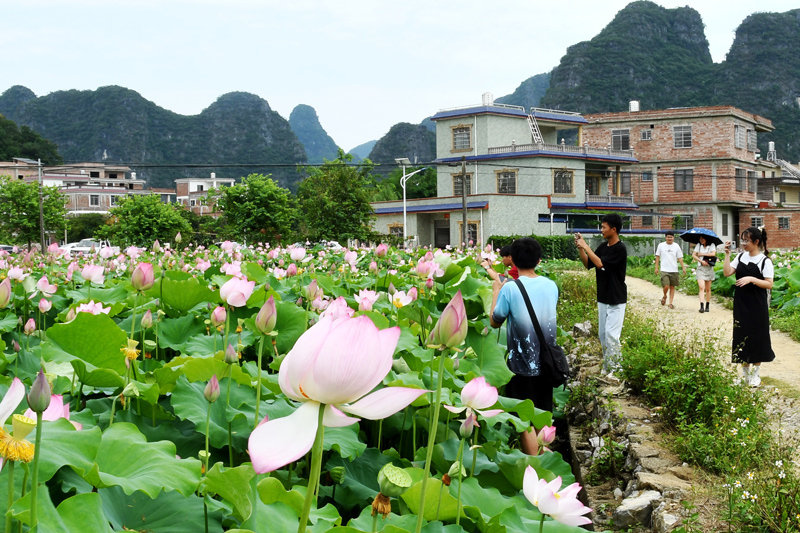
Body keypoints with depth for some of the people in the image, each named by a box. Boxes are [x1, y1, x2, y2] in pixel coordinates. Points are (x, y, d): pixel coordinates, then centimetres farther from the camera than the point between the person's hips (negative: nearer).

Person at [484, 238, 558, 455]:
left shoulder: (510, 288, -16)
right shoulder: (551, 286, -1)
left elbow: (495, 322, -5)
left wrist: (496, 290, 8)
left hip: (522, 365, -5)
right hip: (546, 362, 5)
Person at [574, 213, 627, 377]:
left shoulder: (620, 249, -18)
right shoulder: (603, 246, 6)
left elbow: (600, 263, -25)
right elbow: (588, 264, 11)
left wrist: (586, 246, -18)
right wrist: (580, 248, -2)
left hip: (616, 300, -8)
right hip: (602, 298, 8)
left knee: (611, 334, -11)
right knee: (602, 334, 11)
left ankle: (614, 370, -4)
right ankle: (607, 366, 21)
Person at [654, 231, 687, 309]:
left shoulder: (676, 246, 4)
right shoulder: (661, 245, 2)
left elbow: (680, 258, 6)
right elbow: (657, 257, 8)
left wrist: (683, 268, -3)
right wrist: (656, 267, 4)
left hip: (674, 270, 2)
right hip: (664, 270, -2)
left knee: (672, 287, 6)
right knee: (666, 286, -13)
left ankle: (670, 303, 13)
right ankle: (664, 296, 18)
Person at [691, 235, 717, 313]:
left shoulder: (712, 245, 2)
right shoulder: (699, 245, 9)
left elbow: (713, 254, -14)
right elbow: (693, 255, 2)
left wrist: (702, 254, -7)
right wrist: (701, 261, -10)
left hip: (709, 268, -1)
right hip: (700, 268, 1)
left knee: (708, 289, 6)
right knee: (701, 287, -13)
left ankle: (707, 306, 15)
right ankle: (701, 306, -19)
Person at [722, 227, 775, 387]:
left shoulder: (765, 261, -9)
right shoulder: (741, 257, 6)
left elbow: (769, 284, -13)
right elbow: (727, 272, -2)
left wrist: (751, 279, -23)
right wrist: (727, 254, -8)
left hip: (757, 306, -5)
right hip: (741, 304, 5)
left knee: (757, 337, 3)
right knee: (741, 336, 8)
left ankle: (755, 374, 15)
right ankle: (745, 372, 19)